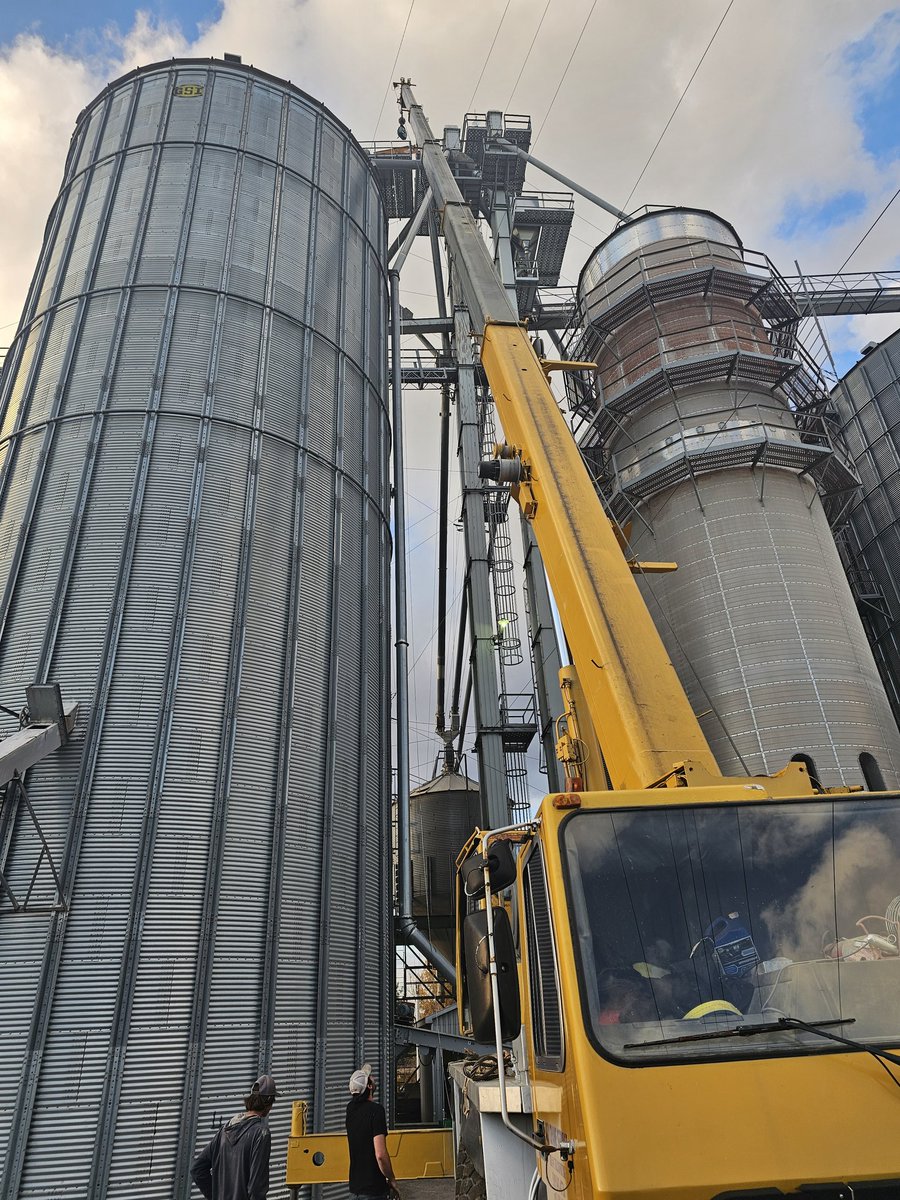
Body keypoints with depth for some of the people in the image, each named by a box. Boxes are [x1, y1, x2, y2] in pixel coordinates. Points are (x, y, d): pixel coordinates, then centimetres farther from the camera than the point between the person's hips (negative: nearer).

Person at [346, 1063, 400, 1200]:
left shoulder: (350, 1108, 4)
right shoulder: (376, 1110, -19)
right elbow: (380, 1154, -23)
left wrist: (364, 1072, 29)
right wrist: (391, 1180, -8)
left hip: (354, 1185, 7)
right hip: (372, 1189, -7)